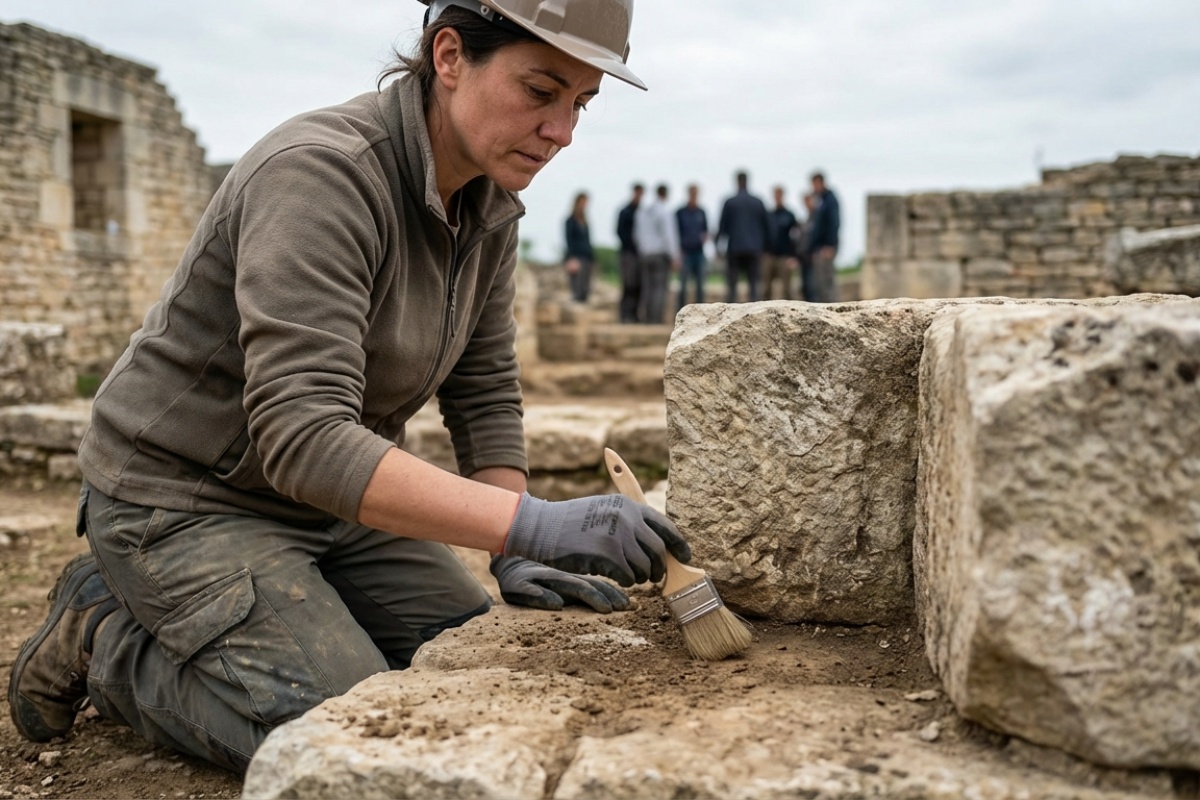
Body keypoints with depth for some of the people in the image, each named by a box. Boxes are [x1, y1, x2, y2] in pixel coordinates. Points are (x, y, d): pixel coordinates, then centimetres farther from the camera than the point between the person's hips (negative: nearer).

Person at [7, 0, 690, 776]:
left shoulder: (492, 209, -2)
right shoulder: (319, 171, -28)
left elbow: (485, 393, 4)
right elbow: (304, 438, -37)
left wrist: (513, 559, -6)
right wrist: (531, 524, -43)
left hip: (333, 504, 8)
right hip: (185, 500, -8)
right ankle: (105, 635, 6)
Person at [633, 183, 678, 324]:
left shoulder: (642, 211, 9)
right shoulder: (664, 212, -12)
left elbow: (637, 234, 14)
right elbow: (668, 236, -17)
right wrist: (674, 257, -14)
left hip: (644, 254, 6)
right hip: (661, 254, -6)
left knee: (648, 287, 8)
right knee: (660, 288, -5)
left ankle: (647, 319, 5)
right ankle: (656, 319, -10)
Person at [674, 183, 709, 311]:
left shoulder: (701, 212, 11)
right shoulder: (680, 212, 0)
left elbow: (706, 230, 17)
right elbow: (676, 233, -1)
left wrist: (705, 236, -7)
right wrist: (679, 253, -9)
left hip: (698, 252, 3)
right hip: (685, 252, -3)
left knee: (700, 284, 2)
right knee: (683, 284, -5)